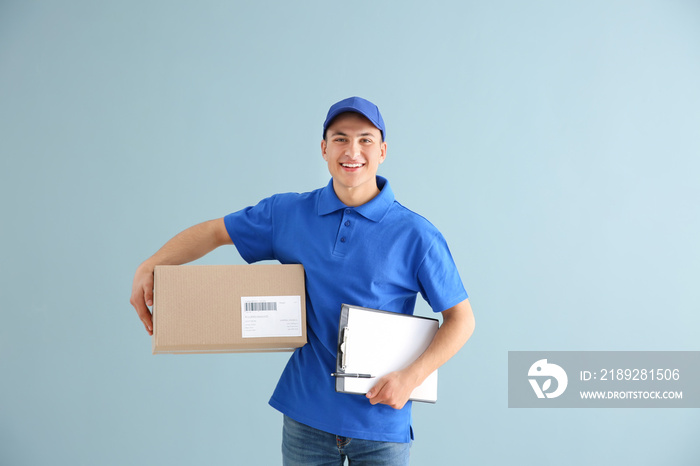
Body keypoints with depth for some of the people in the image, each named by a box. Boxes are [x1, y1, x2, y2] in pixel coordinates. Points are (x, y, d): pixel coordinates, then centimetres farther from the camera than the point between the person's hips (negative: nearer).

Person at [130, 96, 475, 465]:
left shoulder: (416, 235, -9)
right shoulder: (288, 214, 0)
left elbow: (461, 318, -5)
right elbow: (214, 232, 11)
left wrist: (412, 377, -16)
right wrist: (148, 268, -2)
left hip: (381, 421, -2)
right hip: (307, 413, 2)